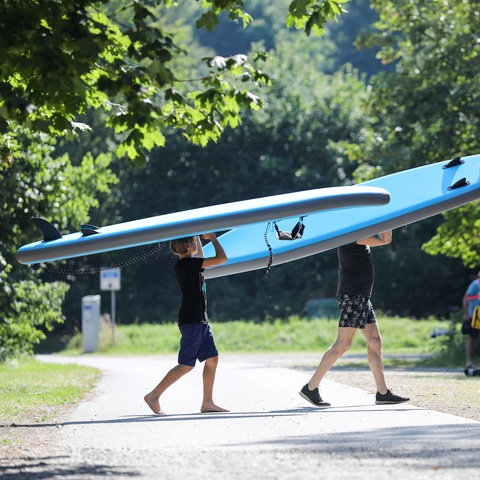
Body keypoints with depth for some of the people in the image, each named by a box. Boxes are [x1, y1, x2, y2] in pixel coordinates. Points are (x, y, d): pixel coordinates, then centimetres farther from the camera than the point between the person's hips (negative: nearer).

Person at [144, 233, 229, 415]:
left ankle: (207, 402, 9)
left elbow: (200, 258, 37)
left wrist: (199, 236, 27)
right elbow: (222, 258, -18)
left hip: (200, 321, 10)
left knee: (212, 359, 7)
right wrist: (213, 238, -4)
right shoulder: (187, 264, -16)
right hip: (191, 321, -10)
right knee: (186, 365, -7)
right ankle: (154, 396, -4)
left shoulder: (187, 264, 12)